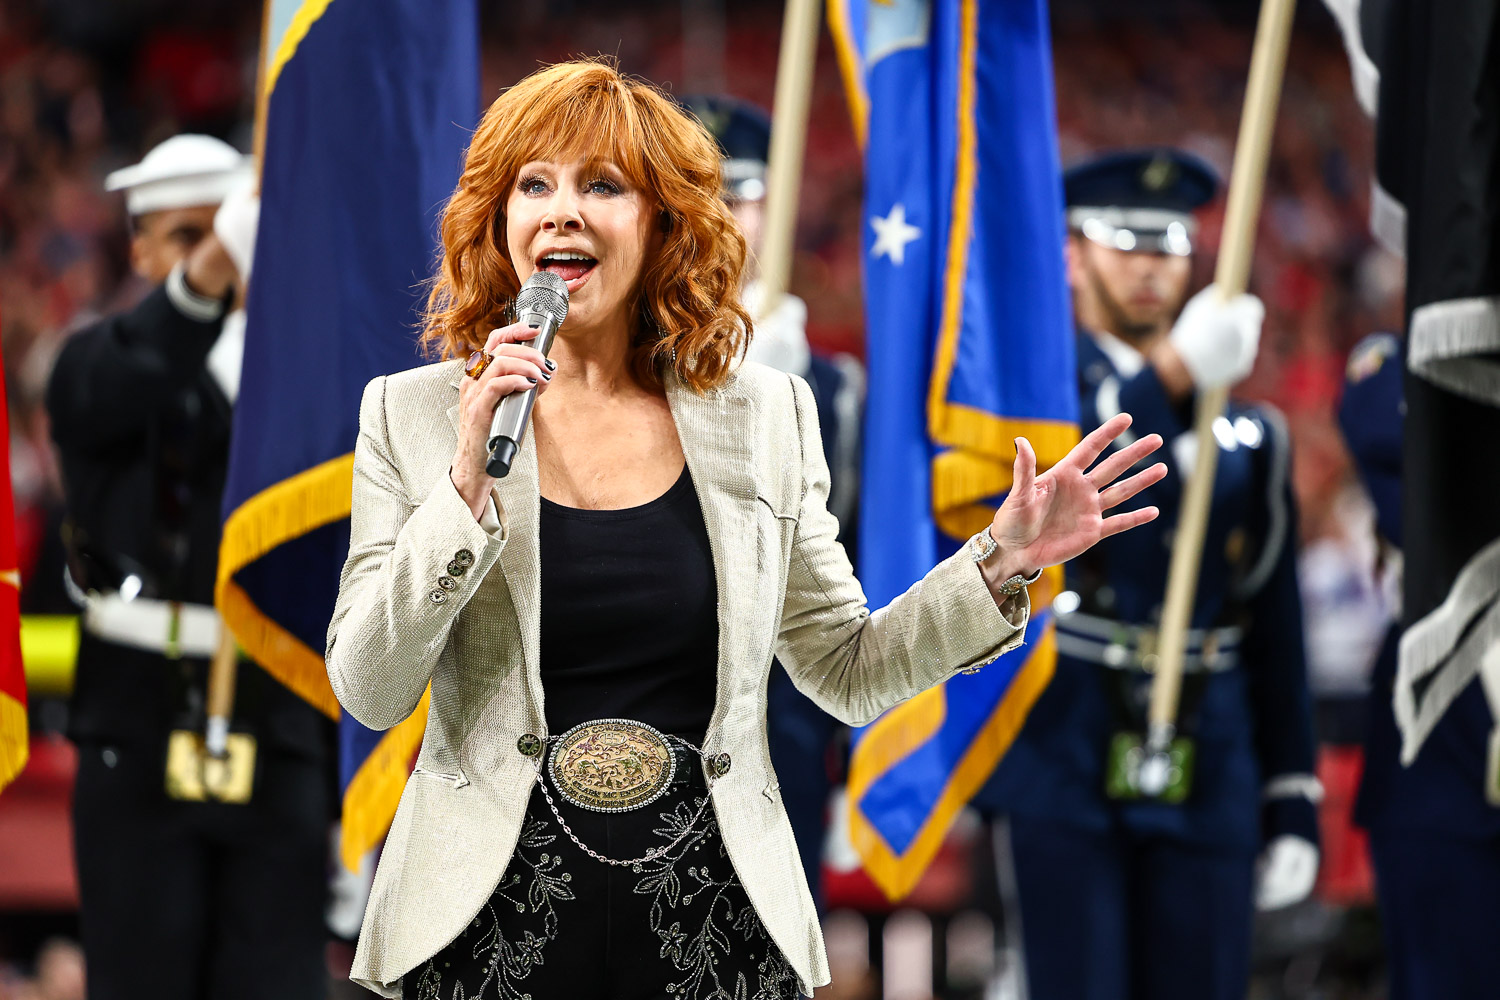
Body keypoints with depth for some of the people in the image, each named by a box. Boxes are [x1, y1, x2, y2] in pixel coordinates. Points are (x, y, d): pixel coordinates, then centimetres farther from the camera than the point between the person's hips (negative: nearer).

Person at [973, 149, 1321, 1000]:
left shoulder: (1246, 432, 13)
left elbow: (1277, 635, 13)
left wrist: (1293, 808, 8)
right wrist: (1174, 373, -36)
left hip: (1207, 778, 3)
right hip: (1062, 769, -3)